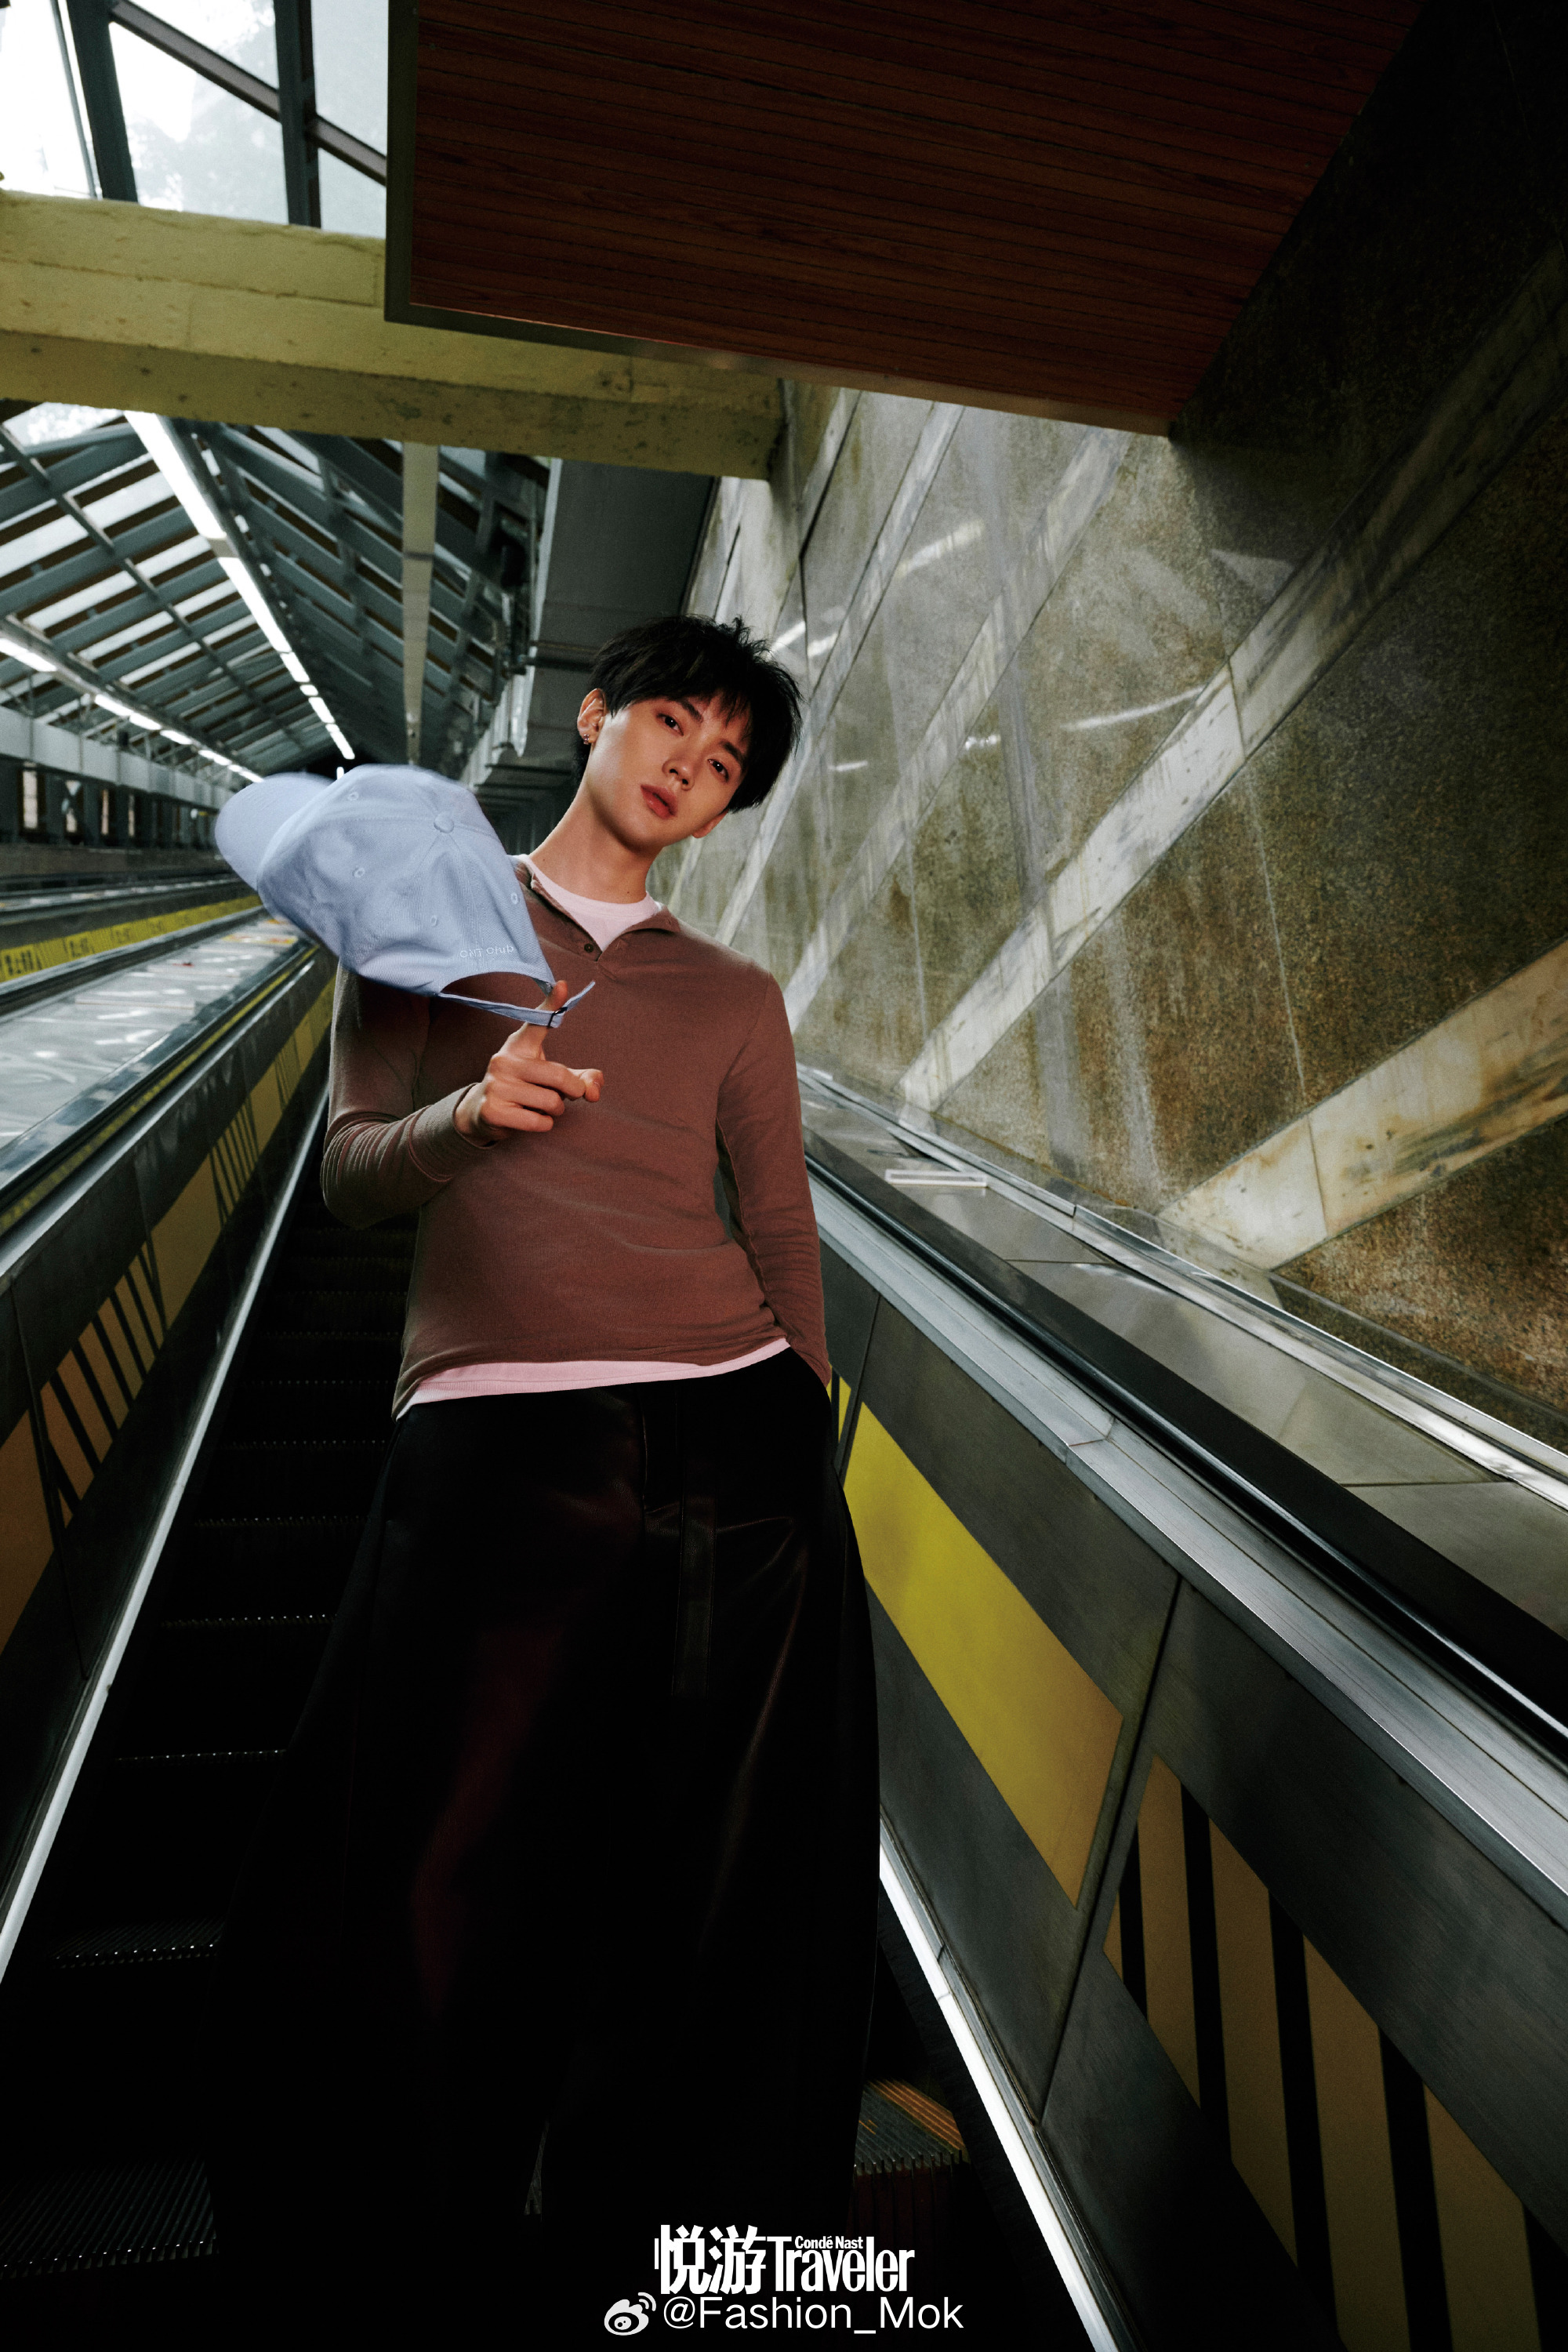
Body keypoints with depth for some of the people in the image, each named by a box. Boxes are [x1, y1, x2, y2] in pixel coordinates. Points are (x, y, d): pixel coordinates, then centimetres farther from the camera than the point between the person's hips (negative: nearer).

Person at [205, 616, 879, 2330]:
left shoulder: (734, 996, 16)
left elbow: (780, 1231, 13)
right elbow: (349, 1176, 8)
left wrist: (806, 1455, 8)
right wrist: (464, 1114, -13)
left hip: (734, 1436, 2)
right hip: (495, 1442, -1)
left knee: (714, 1882, 9)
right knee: (448, 1876, 6)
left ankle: (649, 2246, 36)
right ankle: (408, 2250, 38)